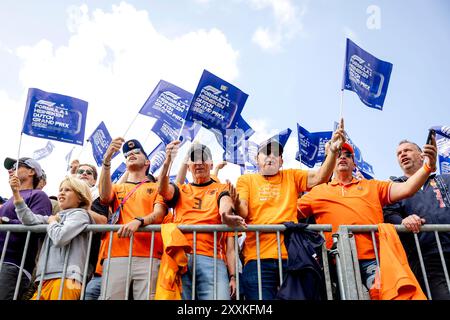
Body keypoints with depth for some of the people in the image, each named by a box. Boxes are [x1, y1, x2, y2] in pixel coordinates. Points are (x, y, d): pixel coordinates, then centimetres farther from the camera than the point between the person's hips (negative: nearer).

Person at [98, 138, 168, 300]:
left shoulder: (156, 188, 19)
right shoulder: (117, 188, 25)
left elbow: (159, 215, 2)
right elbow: (105, 197, 1)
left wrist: (138, 221, -20)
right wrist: (107, 159, -10)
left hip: (148, 256, -1)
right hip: (116, 255, 2)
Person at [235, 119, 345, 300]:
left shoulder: (291, 176, 20)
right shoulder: (246, 180, 16)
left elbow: (319, 177, 4)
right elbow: (243, 212, 1)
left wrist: (333, 151, -11)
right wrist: (235, 203, -23)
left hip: (291, 256, 2)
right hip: (257, 258, -1)